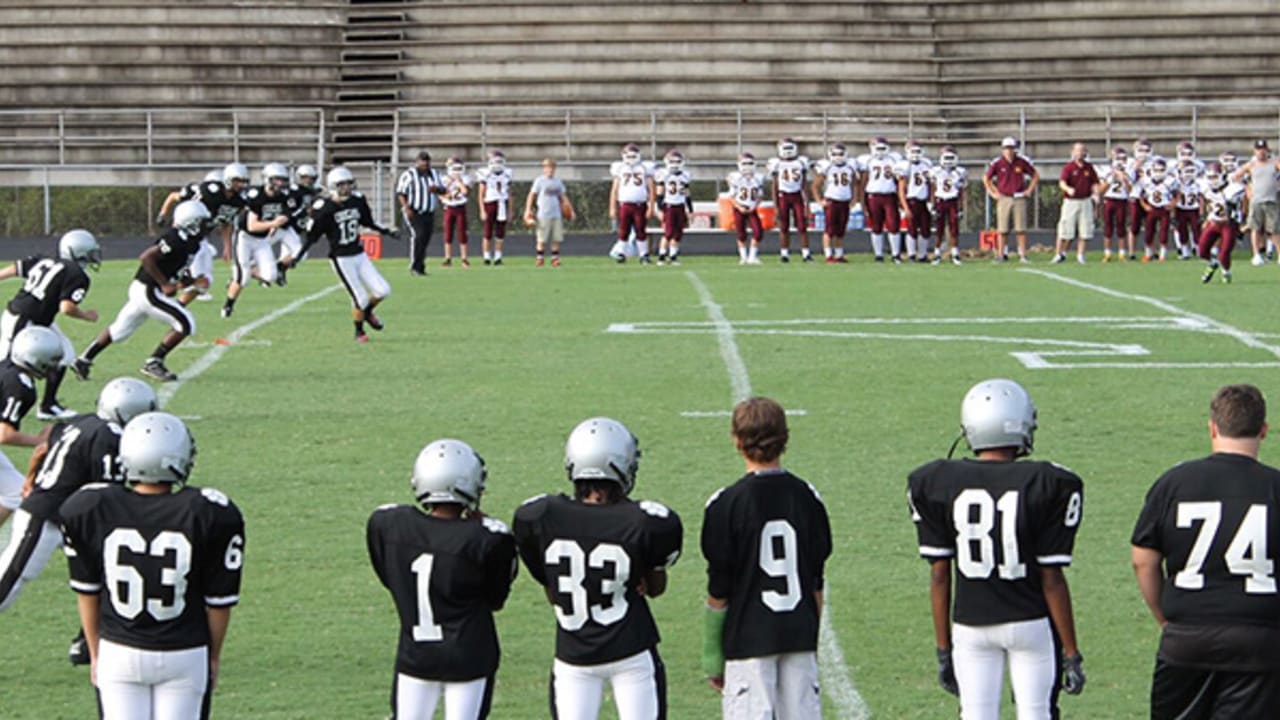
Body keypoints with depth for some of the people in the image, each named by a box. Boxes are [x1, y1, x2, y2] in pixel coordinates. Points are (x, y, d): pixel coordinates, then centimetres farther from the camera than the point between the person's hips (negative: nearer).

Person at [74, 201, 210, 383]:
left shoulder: (189, 242, 7)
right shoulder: (175, 240, -22)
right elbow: (146, 258, -25)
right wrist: (164, 284, -21)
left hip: (141, 290, 10)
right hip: (148, 291, -10)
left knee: (119, 330, 19)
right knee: (186, 324, -9)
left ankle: (83, 361, 27)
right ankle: (153, 363, -3)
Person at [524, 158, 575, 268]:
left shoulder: (558, 181, 12)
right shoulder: (540, 180, -1)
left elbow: (563, 197, 20)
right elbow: (531, 196, 0)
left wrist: (569, 209, 12)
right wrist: (528, 210, -6)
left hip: (557, 214, 4)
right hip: (544, 214, -4)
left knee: (557, 238, 1)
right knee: (542, 239, -2)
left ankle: (555, 259, 7)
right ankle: (540, 258, 7)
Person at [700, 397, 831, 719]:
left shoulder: (728, 504, -10)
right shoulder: (806, 498, 3)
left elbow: (719, 589, -6)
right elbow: (816, 581, 9)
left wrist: (712, 655, 3)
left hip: (748, 637, -4)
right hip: (799, 633, 4)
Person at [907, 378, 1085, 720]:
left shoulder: (936, 484, -6)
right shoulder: (1047, 486, -12)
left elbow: (939, 574, -1)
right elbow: (1051, 579, -10)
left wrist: (944, 649, 7)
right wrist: (1071, 652, -1)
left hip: (970, 625, 2)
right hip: (1030, 623, -2)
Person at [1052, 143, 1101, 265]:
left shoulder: (1089, 167, 9)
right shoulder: (1068, 167, -4)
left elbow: (1095, 182, 15)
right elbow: (1062, 183, -17)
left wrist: (1096, 192, -4)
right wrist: (1068, 189, -37)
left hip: (1085, 201, 4)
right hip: (1070, 201, -4)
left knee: (1085, 230, 2)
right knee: (1066, 229, -4)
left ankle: (1080, 255, 11)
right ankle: (1059, 254, 6)